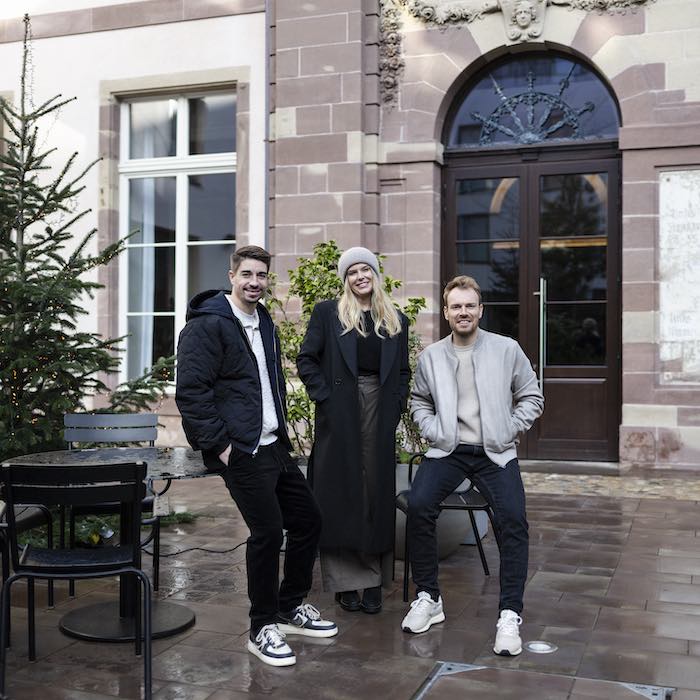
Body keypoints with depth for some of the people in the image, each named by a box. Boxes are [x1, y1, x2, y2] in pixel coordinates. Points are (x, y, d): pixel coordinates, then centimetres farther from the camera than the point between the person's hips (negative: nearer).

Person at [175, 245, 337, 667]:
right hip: (240, 451, -9)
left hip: (274, 446, 9)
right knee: (268, 531, -8)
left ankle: (291, 607, 29)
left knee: (309, 520, 11)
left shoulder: (265, 323, 16)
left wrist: (282, 430, 16)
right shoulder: (207, 326, -11)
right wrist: (220, 445, -19)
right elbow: (191, 393, -17)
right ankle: (262, 629, 10)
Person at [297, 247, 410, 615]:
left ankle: (373, 580, 13)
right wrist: (324, 396, -8)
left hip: (380, 417, 3)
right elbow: (306, 359, 2)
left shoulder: (396, 321, 13)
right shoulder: (327, 313, 4)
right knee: (341, 494, 0)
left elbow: (403, 371, 17)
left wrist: (396, 405, 4)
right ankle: (344, 582, 8)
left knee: (377, 493, 4)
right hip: (339, 415, -2)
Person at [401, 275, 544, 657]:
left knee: (513, 518, -26)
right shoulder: (430, 356, 7)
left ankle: (510, 614, -13)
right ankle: (428, 598, -7)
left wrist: (507, 431, -3)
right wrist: (434, 432, 2)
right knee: (418, 505, -25)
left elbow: (532, 397, 8)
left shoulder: (507, 349, 2)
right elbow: (419, 402, 18)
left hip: (495, 453, -1)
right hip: (447, 451, 1)